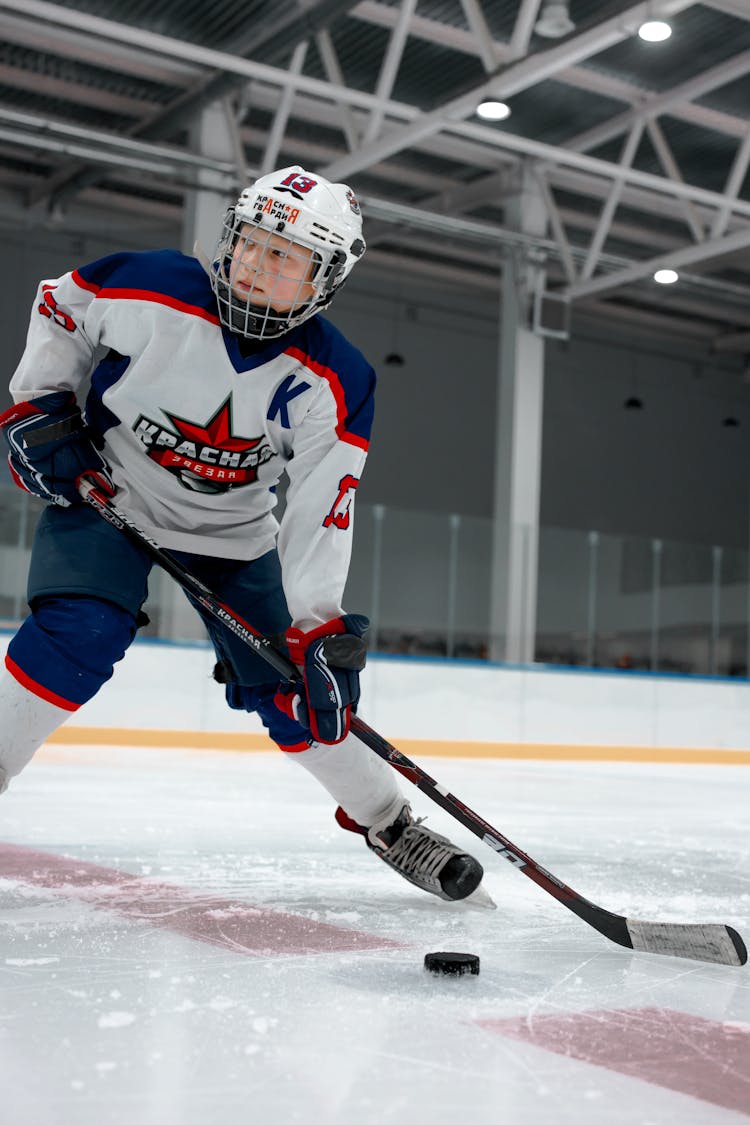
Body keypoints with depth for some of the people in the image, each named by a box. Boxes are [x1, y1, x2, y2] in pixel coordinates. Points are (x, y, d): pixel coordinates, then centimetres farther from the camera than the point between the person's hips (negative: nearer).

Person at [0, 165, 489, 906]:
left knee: (290, 685, -2)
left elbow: (321, 512, -21)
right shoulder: (145, 290, -23)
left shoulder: (336, 384, -21)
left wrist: (317, 629, -27)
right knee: (79, 636, -27)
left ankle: (385, 820, 18)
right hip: (105, 492, -1)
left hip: (232, 527, 1)